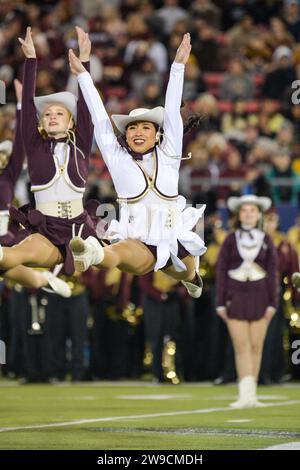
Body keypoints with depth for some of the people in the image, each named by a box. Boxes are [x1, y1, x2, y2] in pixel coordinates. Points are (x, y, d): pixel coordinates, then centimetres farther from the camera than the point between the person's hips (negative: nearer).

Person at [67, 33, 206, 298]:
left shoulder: (168, 157, 5)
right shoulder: (119, 161, 2)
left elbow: (172, 112, 2)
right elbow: (100, 119, 2)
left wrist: (178, 65, -2)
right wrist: (83, 75, 1)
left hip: (174, 242, 4)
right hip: (138, 244, -4)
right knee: (118, 252, -37)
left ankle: (190, 275, 64)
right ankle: (91, 255, -74)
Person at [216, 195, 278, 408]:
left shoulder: (266, 240, 6)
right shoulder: (230, 240, 4)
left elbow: (273, 273, 4)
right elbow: (221, 272, 3)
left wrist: (272, 303, -3)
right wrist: (221, 303, -3)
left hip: (259, 297, 1)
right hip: (236, 297, -1)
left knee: (256, 347, 2)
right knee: (242, 347, -9)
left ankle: (251, 394, 10)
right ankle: (246, 395, -17)